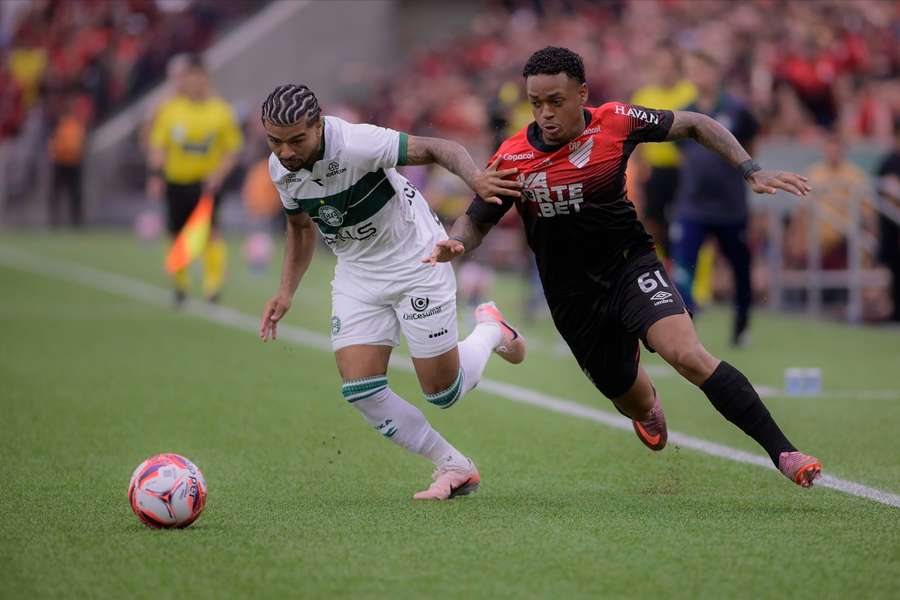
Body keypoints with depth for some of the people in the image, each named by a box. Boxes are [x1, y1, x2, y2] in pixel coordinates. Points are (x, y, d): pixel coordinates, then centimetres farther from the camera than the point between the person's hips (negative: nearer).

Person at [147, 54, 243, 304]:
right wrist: (156, 174, -11)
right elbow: (158, 145, 3)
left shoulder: (221, 111, -2)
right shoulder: (169, 110, 0)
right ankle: (180, 282, 28)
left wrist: (218, 175, -13)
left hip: (207, 182, -2)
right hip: (177, 182, 2)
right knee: (177, 236, 8)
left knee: (210, 230, -19)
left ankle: (213, 283, -22)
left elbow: (233, 149, 1)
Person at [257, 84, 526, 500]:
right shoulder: (280, 168, -8)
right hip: (357, 274, 6)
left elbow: (437, 149, -25)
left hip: (416, 259, -5)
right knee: (359, 389, -10)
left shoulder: (358, 144, -30)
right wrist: (286, 293, 2)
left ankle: (489, 331, 33)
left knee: (442, 392, -1)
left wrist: (475, 179, -45)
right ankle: (454, 467, 7)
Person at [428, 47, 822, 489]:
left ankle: (781, 451, -28)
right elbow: (476, 220, 1)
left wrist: (752, 172, -6)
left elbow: (694, 125, 2)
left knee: (688, 355, -28)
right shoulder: (511, 158, -12)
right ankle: (648, 403, 56)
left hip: (630, 264, -2)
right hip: (573, 298, 2)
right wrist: (453, 245, -23)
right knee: (637, 405, 14)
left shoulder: (616, 122, -12)